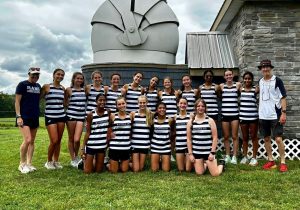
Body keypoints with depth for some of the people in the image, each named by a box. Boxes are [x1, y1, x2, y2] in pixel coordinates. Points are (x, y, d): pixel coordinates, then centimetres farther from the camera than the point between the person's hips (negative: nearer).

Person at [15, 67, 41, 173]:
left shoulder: (38, 86, 13)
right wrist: (18, 116, -14)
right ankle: (22, 164, 1)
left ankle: (29, 163, 16)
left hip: (35, 117, 6)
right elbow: (17, 101, -6)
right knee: (27, 140, -15)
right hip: (24, 117, -6)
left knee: (32, 141, 8)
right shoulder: (22, 84, -4)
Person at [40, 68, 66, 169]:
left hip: (61, 116, 5)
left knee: (59, 140, 5)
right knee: (54, 141, -9)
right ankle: (49, 161, 12)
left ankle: (56, 161, 18)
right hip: (50, 116, -4)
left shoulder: (63, 88, 11)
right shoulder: (46, 87, -2)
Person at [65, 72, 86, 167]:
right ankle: (73, 160, 19)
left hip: (81, 116, 2)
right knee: (71, 139, 6)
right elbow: (65, 103, 8)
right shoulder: (69, 90, 2)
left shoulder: (84, 89, 10)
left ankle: (77, 156, 17)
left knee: (77, 140, -8)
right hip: (71, 115, -1)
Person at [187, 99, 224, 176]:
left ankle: (221, 164, 31)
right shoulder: (191, 122, 2)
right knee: (199, 173, 1)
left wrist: (212, 152, -9)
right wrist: (190, 153, 0)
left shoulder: (210, 120, -3)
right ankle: (205, 164, 35)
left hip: (208, 151, -2)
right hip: (196, 152, 2)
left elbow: (215, 138, -4)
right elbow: (189, 139, 4)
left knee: (215, 174, -3)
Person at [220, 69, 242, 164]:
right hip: (224, 114, 1)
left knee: (234, 136, 1)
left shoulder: (238, 85, 3)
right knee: (226, 136, 7)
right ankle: (227, 156, 18)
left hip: (235, 114, -1)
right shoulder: (221, 86, 7)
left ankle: (234, 156, 10)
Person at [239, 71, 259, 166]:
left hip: (253, 117, -3)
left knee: (253, 137, 6)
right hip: (243, 117, 3)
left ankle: (254, 158, 15)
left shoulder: (255, 89, -2)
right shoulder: (240, 89, 6)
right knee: (244, 137, 11)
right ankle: (245, 157, 21)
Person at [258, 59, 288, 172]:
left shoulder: (277, 80, -6)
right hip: (263, 115, 5)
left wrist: (283, 113, -15)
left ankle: (282, 162, 5)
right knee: (266, 139, 10)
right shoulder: (260, 81, 9)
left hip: (275, 115, -5)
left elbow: (283, 97, -7)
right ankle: (271, 161, 22)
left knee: (278, 139, -7)